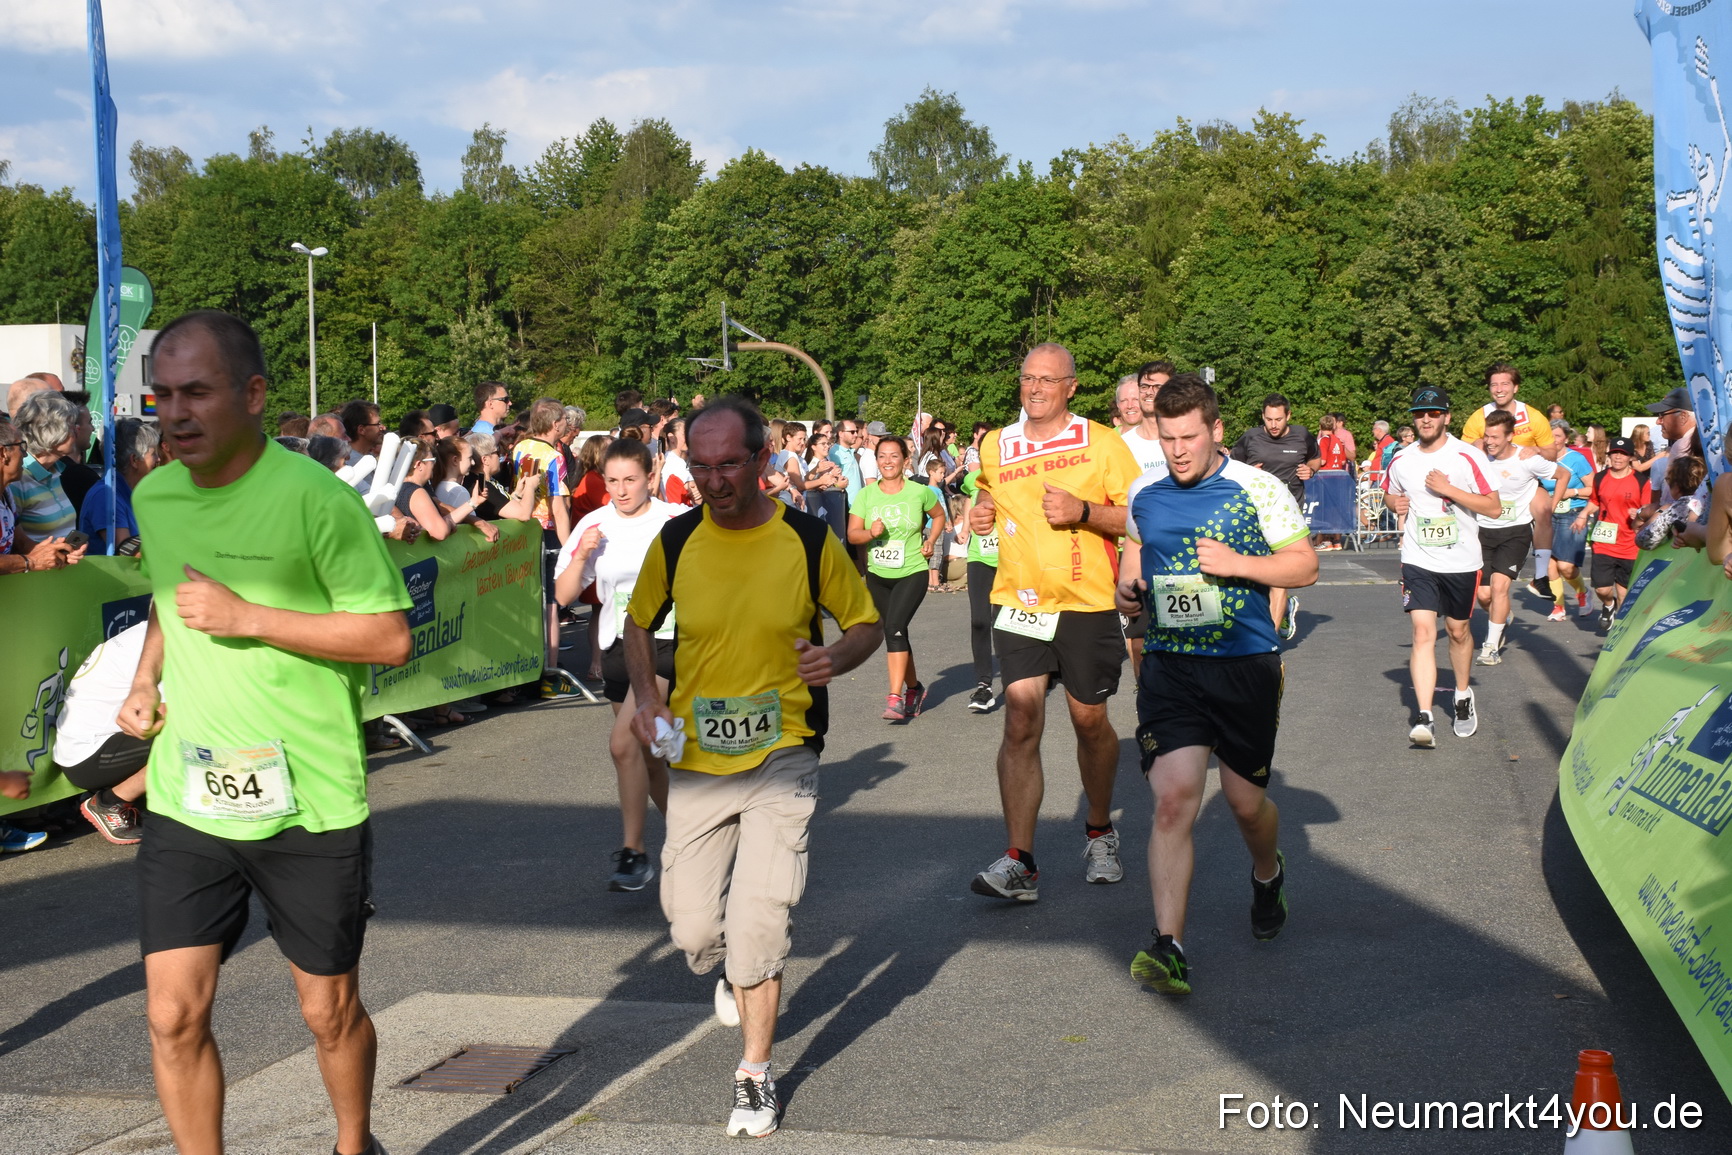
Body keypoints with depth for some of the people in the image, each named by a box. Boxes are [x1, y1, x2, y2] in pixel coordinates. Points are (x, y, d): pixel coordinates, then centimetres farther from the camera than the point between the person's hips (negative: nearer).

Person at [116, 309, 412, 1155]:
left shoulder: (316, 499, -14)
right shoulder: (152, 498, 5)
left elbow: (390, 638, -14)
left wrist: (247, 618, -20)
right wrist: (144, 678, 5)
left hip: (309, 807, -4)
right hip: (185, 801, 4)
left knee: (329, 1011, 12)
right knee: (173, 1016, 0)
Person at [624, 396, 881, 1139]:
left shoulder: (809, 540, -8)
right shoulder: (676, 541, -3)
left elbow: (866, 622, 2)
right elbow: (639, 622, 13)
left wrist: (838, 656, -20)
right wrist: (646, 697, -4)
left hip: (781, 757, -3)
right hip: (696, 760, 3)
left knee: (758, 923, -11)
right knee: (692, 927, 7)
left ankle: (756, 1077, 10)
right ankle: (737, 972, 44)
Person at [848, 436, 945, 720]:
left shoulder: (919, 492, -5)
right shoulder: (866, 495, -1)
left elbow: (939, 515, 14)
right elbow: (852, 534, -2)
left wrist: (931, 542, 0)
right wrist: (870, 532, -22)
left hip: (912, 573, -4)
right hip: (878, 576, 4)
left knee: (894, 627, -21)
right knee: (894, 633, 12)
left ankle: (895, 698, -22)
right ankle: (914, 688, 34)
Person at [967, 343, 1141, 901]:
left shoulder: (1102, 442, -2)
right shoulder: (995, 446, 8)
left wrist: (1083, 511, -18)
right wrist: (983, 511, 5)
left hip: (1089, 603, -1)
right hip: (1020, 601, 2)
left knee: (1089, 719, 9)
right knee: (1021, 720, -10)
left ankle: (1100, 831, 35)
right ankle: (1020, 864, -11)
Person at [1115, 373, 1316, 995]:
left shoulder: (1259, 489, -5)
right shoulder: (1144, 492, 5)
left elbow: (1305, 565, -2)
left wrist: (1238, 563, -17)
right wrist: (1127, 586, 2)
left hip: (1246, 665, -2)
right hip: (1169, 665, 2)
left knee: (1246, 802, 11)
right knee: (1174, 800, -13)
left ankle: (1267, 874, 47)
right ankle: (1168, 946, -15)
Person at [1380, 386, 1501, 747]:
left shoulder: (1468, 457, -8)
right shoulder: (1401, 461, 2)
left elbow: (1493, 506, -10)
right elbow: (1389, 493, 22)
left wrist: (1449, 490, -20)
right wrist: (1395, 502, -2)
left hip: (1461, 561, -1)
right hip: (1418, 561, 1)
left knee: (1458, 631, 14)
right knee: (1423, 632, -13)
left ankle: (1463, 696, 41)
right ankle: (1423, 717, -21)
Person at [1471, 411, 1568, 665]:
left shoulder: (1527, 460, -13)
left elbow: (1564, 475, 4)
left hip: (1516, 531, -3)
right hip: (1484, 530, 3)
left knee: (1499, 584, -18)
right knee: (1483, 594, 1)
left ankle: (1492, 646, -6)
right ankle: (1502, 620, 36)